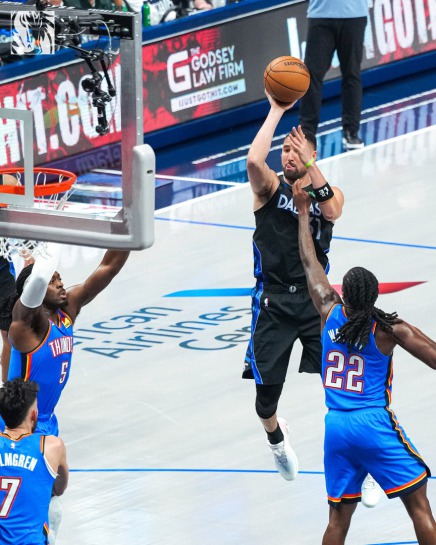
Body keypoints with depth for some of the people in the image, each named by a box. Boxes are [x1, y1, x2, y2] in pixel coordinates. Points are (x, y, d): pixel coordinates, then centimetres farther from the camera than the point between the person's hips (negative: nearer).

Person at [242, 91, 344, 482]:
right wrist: (276, 111, -18)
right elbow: (254, 160, -21)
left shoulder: (329, 192, 7)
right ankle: (276, 438, 41)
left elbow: (332, 211, -18)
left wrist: (310, 165, -26)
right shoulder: (271, 188, 2)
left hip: (315, 299, 0)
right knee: (267, 392, 4)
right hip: (274, 300, 0)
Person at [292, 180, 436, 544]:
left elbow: (310, 263, 17)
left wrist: (304, 212, 26)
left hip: (336, 427, 4)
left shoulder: (330, 313, 5)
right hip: (375, 423, -4)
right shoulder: (390, 329, -4)